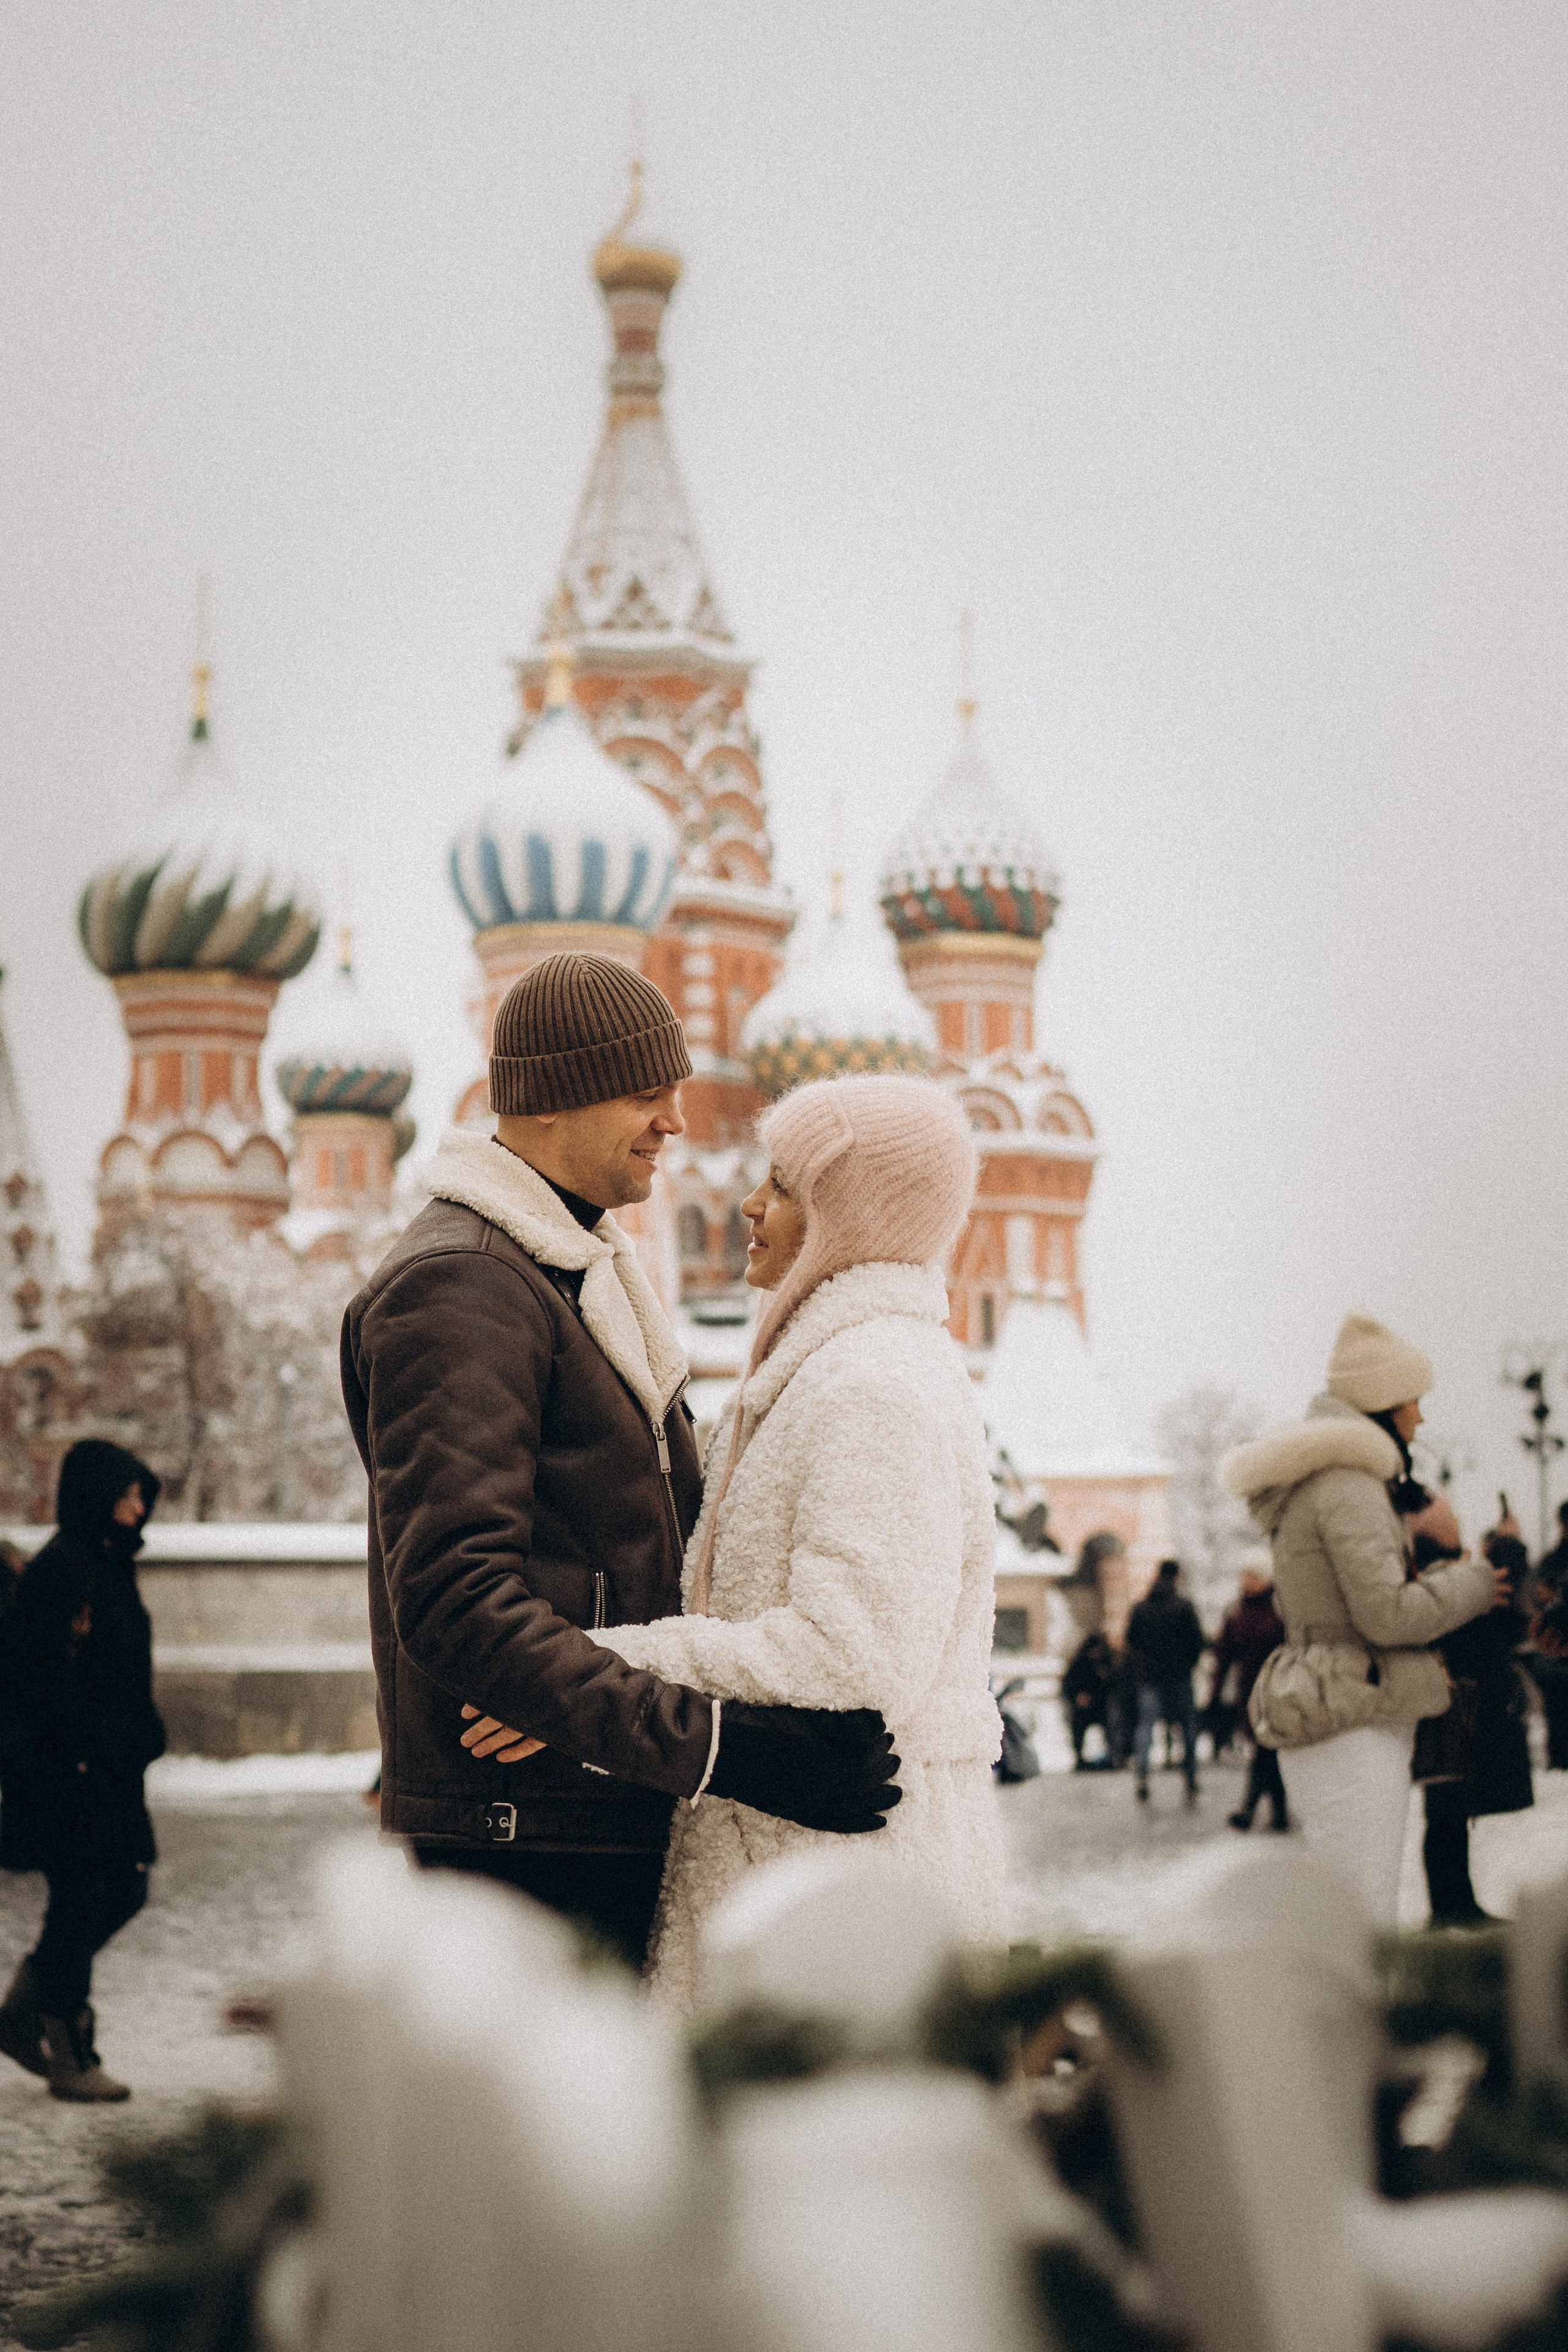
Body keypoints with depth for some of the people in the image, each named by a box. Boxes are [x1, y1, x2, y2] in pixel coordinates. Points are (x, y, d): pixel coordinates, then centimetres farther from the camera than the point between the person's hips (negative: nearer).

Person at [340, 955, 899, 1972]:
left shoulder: (586, 1276, 19)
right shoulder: (455, 1288, -14)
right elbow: (456, 1603, -25)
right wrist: (717, 1745, -30)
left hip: (620, 1828, 10)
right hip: (522, 1831, -10)